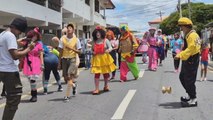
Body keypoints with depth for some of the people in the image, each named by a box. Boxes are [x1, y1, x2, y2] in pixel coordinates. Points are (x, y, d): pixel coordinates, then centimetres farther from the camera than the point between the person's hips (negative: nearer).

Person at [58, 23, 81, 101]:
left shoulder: (76, 39, -3)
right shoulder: (63, 39, 1)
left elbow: (79, 51, -1)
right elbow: (60, 52, 3)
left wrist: (71, 48, -17)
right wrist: (59, 63, 2)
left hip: (73, 59, -2)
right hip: (64, 59, 3)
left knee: (70, 77, -11)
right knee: (65, 78, 8)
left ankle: (67, 95, -4)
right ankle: (73, 84, 41)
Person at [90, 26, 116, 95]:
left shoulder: (105, 40, 0)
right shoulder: (94, 42, 6)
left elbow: (110, 48, 0)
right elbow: (92, 49, 17)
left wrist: (107, 50, -21)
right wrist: (92, 52, -6)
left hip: (105, 58, 0)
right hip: (97, 59, 1)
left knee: (106, 73, 11)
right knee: (97, 73, -8)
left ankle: (106, 86, 34)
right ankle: (97, 89, -6)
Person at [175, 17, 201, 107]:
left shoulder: (192, 35, -18)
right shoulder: (188, 35, 15)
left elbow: (191, 49, -27)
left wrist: (180, 56, -28)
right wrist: (180, 54, 12)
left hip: (192, 61, -11)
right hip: (188, 61, 11)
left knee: (189, 80, -4)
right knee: (182, 78, 18)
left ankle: (193, 100, 6)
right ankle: (190, 95, 29)